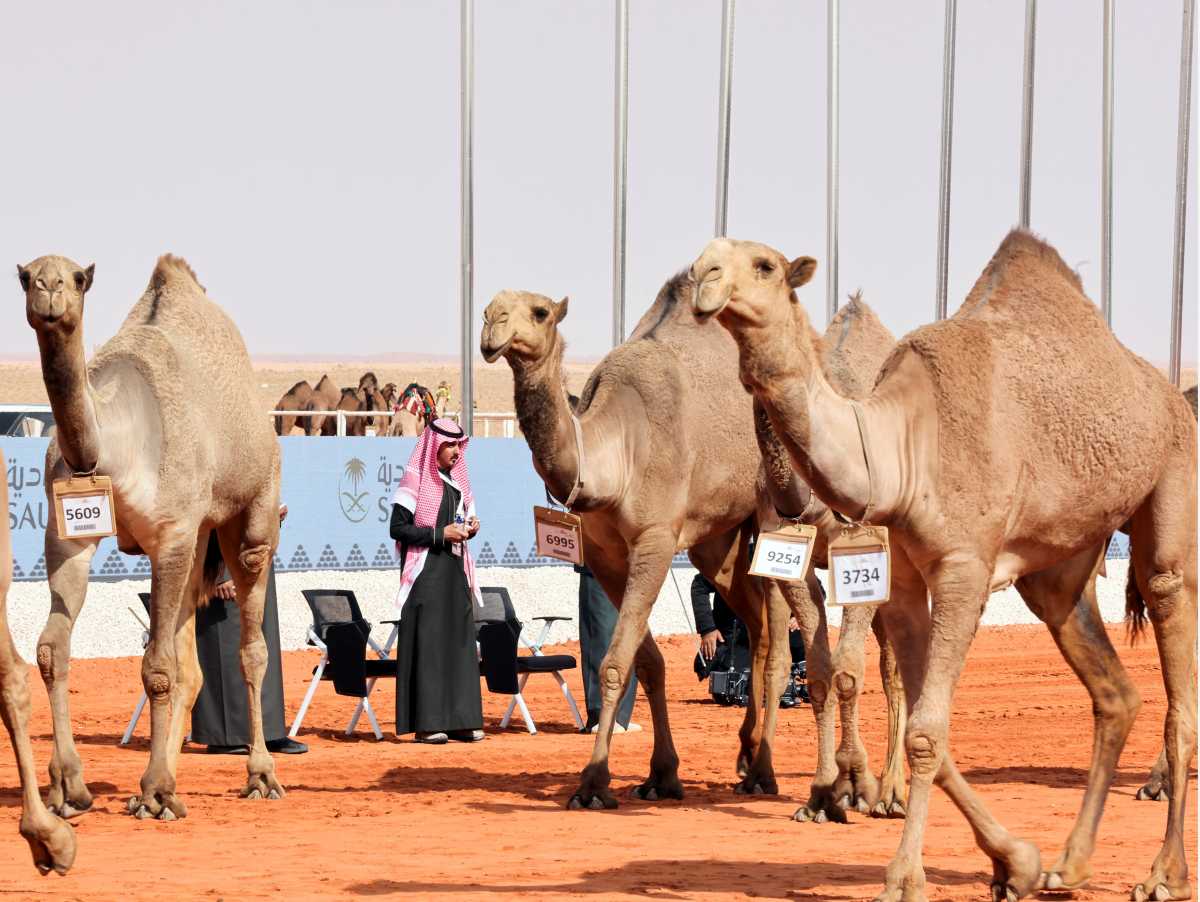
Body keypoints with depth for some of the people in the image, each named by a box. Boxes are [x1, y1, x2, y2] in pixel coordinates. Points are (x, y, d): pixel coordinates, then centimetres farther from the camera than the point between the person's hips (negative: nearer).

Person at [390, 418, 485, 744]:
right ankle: (426, 722, -8)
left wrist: (469, 528, 2)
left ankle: (459, 720, 7)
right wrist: (441, 534, -17)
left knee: (460, 642, 5)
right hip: (426, 573, -7)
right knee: (427, 643, -8)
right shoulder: (414, 481, -7)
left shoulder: (457, 482, 15)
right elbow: (398, 528, -13)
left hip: (455, 571, 7)